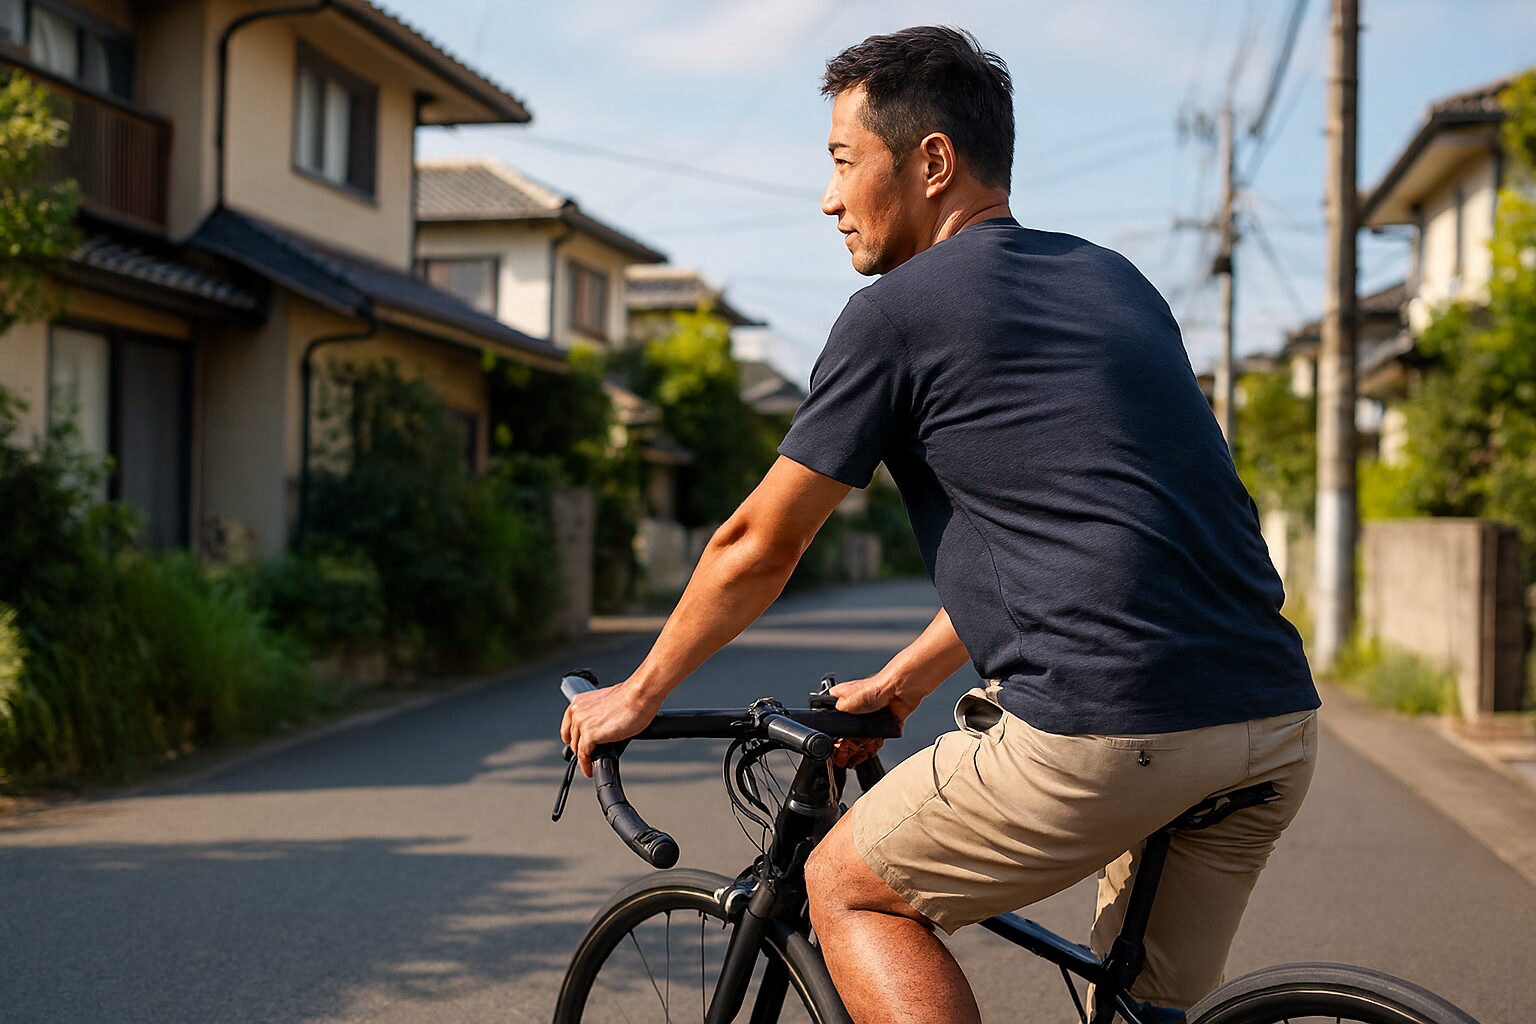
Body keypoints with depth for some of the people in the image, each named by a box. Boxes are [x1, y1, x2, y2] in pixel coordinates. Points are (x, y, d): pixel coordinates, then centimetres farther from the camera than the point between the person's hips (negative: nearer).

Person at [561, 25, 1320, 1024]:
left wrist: (638, 694, 23)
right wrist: (903, 681, 35)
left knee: (849, 889, 12)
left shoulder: (899, 311, 0)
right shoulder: (1116, 280, 22)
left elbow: (759, 547, 8)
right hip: (1278, 727, 8)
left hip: (1106, 731, -7)